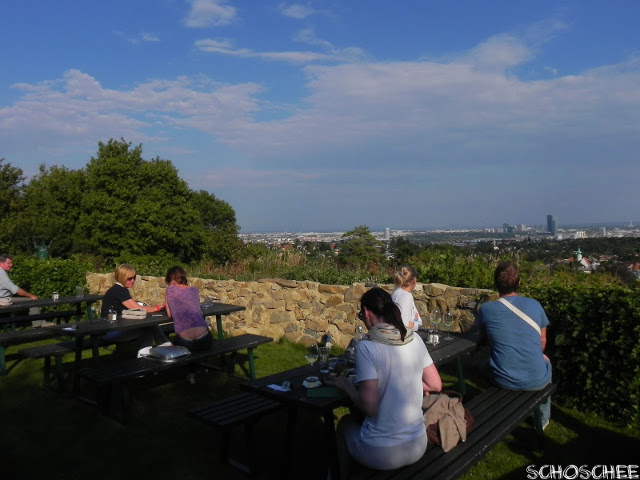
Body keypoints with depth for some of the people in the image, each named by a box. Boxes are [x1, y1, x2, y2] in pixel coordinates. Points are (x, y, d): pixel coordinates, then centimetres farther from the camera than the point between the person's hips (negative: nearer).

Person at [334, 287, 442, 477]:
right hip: (418, 446, 5)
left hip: (381, 454, -5)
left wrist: (346, 385, -6)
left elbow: (370, 407, -23)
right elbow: (435, 385, 6)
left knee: (346, 422, 27)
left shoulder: (366, 347, -21)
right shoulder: (415, 339, -4)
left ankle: (345, 475, 43)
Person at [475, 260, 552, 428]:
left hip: (503, 381, -1)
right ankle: (542, 418, 46)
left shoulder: (486, 309, -10)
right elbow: (542, 342, 9)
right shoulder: (535, 305, -6)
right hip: (536, 381, 1)